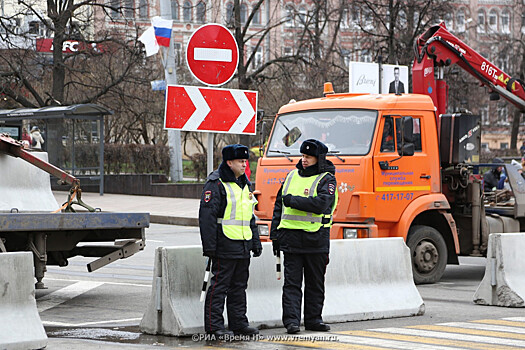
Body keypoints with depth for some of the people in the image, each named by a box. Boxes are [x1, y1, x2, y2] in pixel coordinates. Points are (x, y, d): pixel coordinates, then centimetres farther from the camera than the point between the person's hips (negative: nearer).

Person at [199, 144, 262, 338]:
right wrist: (209, 246, -19)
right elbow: (207, 216, -14)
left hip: (243, 247, 8)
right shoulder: (216, 184, -10)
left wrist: (256, 243, 20)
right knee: (219, 286, -5)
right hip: (224, 247, -8)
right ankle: (214, 326, -2)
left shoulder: (244, 185, 17)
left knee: (239, 286, 12)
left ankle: (239, 324, 18)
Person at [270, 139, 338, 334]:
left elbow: (321, 204, -21)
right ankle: (291, 320, -4)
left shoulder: (326, 179, -2)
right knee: (292, 281, -3)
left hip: (316, 239, -3)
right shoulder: (292, 176, 13)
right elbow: (279, 205, 18)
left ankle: (313, 319, 17)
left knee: (315, 283, 8)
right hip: (291, 239, 3)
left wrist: (293, 201, -17)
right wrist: (275, 234, 12)